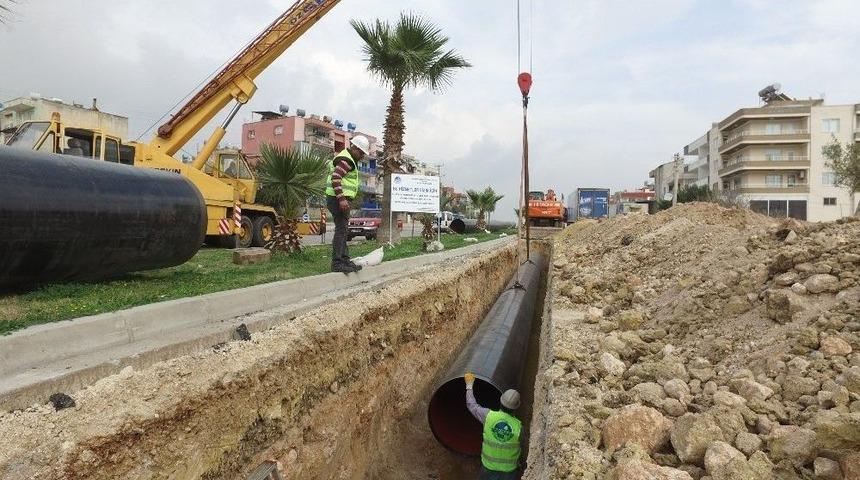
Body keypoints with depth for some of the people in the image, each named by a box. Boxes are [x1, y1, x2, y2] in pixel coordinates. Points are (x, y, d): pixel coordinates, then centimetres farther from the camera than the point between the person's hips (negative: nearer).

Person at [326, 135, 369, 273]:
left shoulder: (348, 159, 21)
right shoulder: (346, 160, -12)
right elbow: (335, 178, -23)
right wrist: (341, 199, -27)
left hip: (341, 199, 11)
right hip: (339, 199, -11)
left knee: (342, 230, 13)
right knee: (341, 230, -10)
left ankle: (345, 260, 20)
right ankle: (337, 263, -8)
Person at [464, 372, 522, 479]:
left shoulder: (489, 416, -19)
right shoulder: (518, 426, -20)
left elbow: (472, 405, -4)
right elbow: (520, 445, -4)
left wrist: (469, 385, 8)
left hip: (488, 466, 1)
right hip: (509, 469, -1)